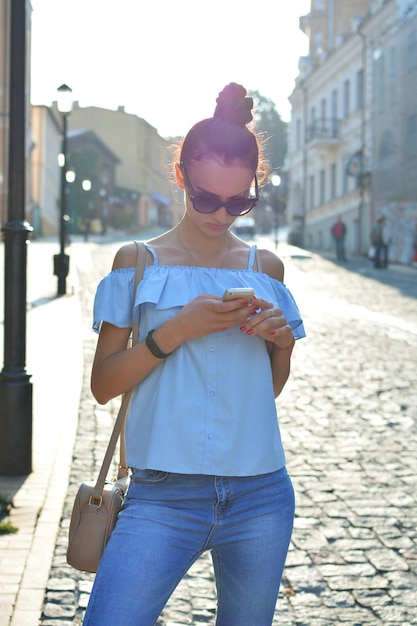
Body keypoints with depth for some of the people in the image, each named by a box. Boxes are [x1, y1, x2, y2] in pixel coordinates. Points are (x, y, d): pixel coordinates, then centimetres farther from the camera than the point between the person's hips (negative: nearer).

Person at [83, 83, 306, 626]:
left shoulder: (265, 267, 10)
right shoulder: (138, 261, 2)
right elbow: (103, 384, -2)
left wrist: (282, 342, -3)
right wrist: (176, 330, -15)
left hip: (261, 496, 3)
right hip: (165, 495, -2)